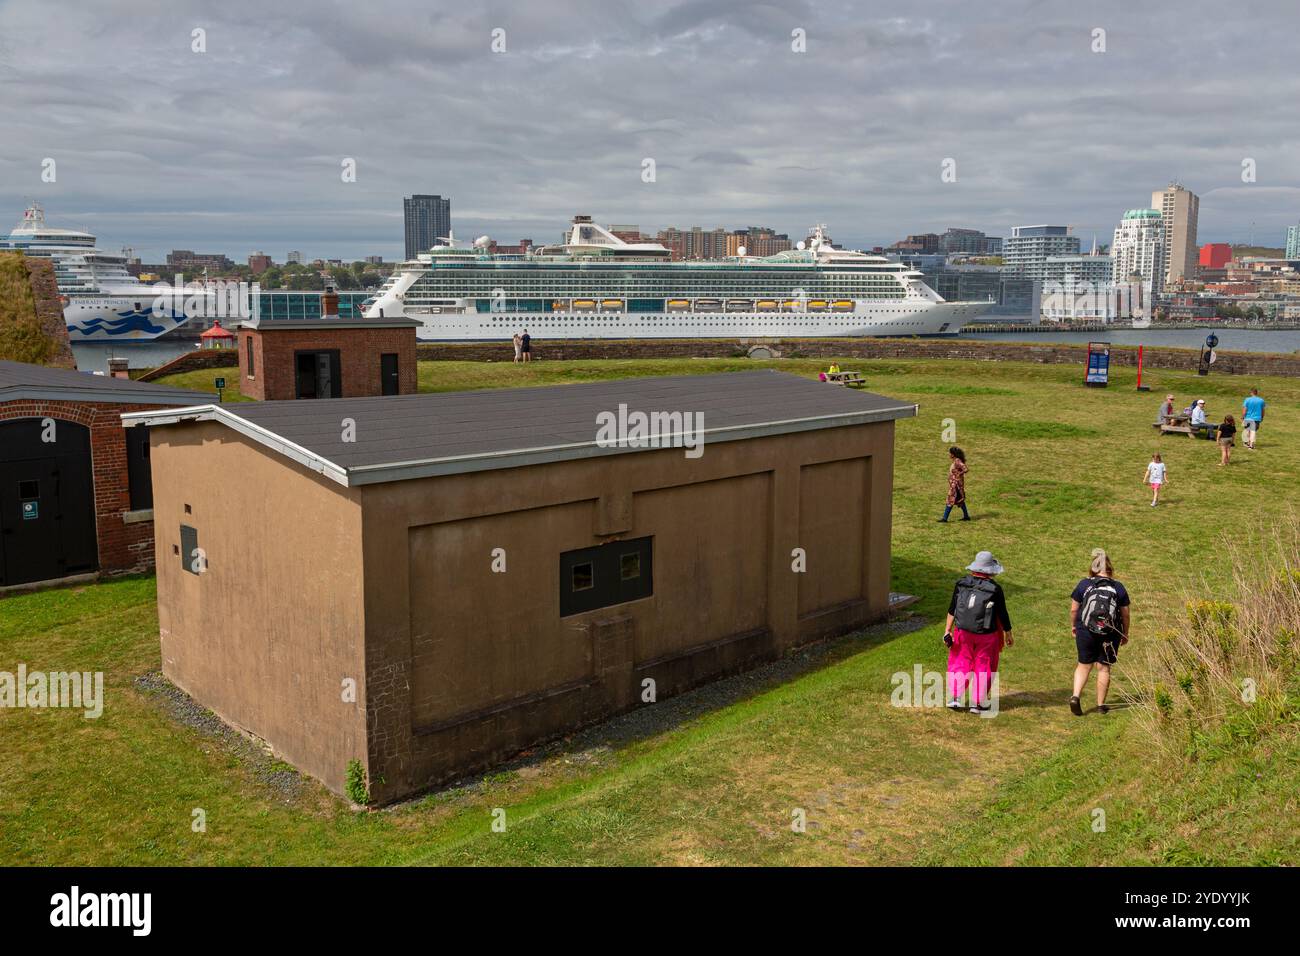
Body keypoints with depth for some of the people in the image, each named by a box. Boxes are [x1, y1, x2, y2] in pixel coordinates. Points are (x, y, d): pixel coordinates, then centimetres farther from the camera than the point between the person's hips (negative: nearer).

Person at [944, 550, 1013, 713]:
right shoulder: (995, 589, -12)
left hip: (963, 633, 2)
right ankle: (978, 703, 17)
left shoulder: (961, 584, -4)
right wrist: (1008, 635, 7)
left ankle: (954, 698, 9)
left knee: (960, 664, 15)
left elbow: (952, 609, -2)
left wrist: (947, 630, 5)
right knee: (983, 668, 12)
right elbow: (1003, 615, -6)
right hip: (986, 636, -2)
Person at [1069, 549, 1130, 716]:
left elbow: (1073, 609, -2)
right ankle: (1101, 705, 17)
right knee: (1104, 668, 10)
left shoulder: (1084, 584, -4)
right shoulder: (1118, 587, -1)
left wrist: (1073, 626, 15)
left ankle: (1075, 696, -4)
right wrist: (1125, 634, 17)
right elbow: (1125, 614, 3)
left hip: (1085, 632, 0)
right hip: (1110, 634, 0)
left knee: (1084, 665, 14)